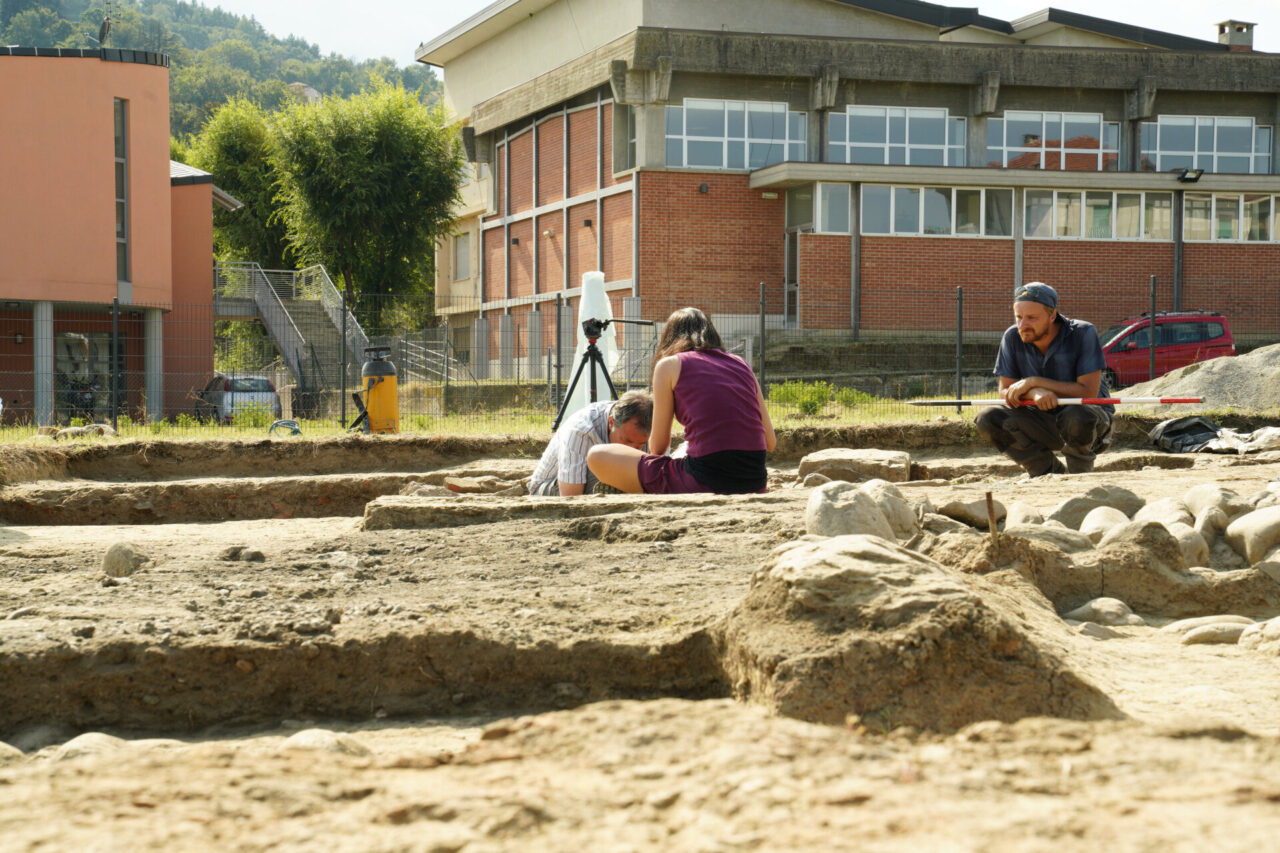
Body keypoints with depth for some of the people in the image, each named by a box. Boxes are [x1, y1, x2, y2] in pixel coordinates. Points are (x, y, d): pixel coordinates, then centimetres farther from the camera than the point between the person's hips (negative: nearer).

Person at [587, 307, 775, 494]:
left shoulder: (670, 364, 5)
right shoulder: (741, 364, 18)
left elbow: (658, 446, 9)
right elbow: (770, 442, 17)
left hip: (703, 483, -6)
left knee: (597, 456, 11)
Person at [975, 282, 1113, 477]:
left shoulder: (1083, 333, -20)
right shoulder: (1013, 338, -9)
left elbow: (1089, 392, -25)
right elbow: (1005, 392, -8)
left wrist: (1033, 382, -26)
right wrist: (1035, 393, -31)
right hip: (1045, 421, 4)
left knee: (1076, 415, -39)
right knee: (988, 419, -19)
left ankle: (1080, 474, -7)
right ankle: (1049, 469, -1)